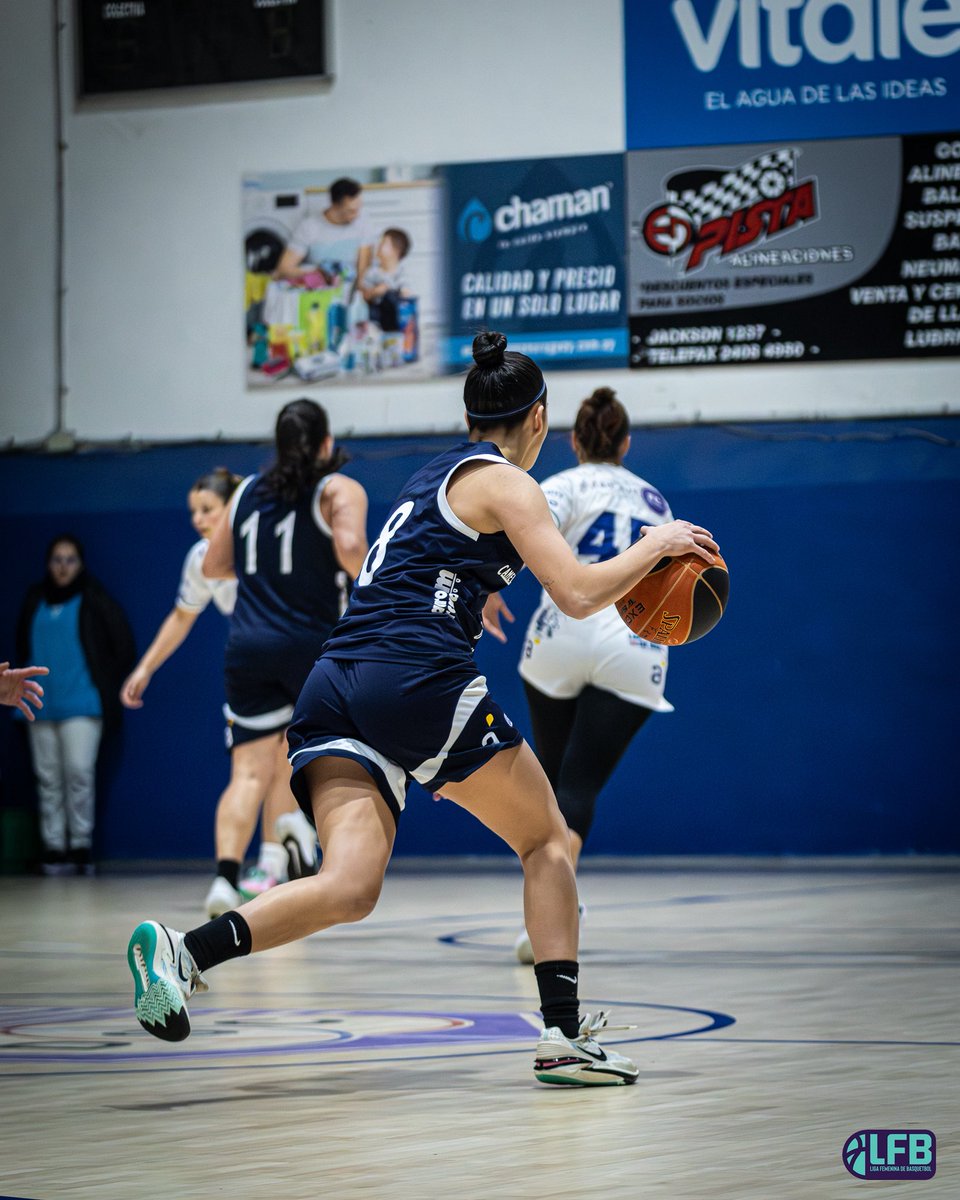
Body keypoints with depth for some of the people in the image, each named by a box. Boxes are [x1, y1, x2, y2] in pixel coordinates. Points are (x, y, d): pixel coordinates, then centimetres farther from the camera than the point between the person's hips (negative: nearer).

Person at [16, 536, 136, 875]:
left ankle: (81, 846, -6)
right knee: (48, 778, 3)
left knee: (79, 772, -12)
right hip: (41, 704, 5)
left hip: (81, 704, -5)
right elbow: (23, 644, 26)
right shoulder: (35, 600, 12)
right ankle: (54, 849, 5)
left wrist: (105, 683, 1)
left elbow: (123, 645, 1)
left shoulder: (93, 599, -1)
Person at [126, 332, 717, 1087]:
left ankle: (184, 951, -32)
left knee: (349, 889, -9)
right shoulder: (504, 483, 4)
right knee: (547, 840, 13)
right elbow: (577, 595, -6)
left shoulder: (432, 478, 28)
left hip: (338, 687, 6)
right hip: (419, 680, -6)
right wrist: (655, 546, 10)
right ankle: (565, 1037, 6)